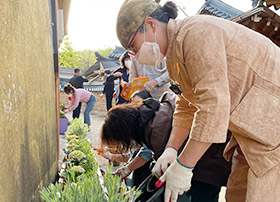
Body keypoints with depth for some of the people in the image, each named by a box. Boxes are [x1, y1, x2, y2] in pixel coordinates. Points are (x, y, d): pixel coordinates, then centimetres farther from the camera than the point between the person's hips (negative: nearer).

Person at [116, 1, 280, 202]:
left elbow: (214, 104, -26)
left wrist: (183, 166, -21)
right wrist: (171, 149, 3)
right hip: (254, 126, 10)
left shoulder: (195, 33, -19)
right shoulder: (176, 50, 14)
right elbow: (187, 106, 15)